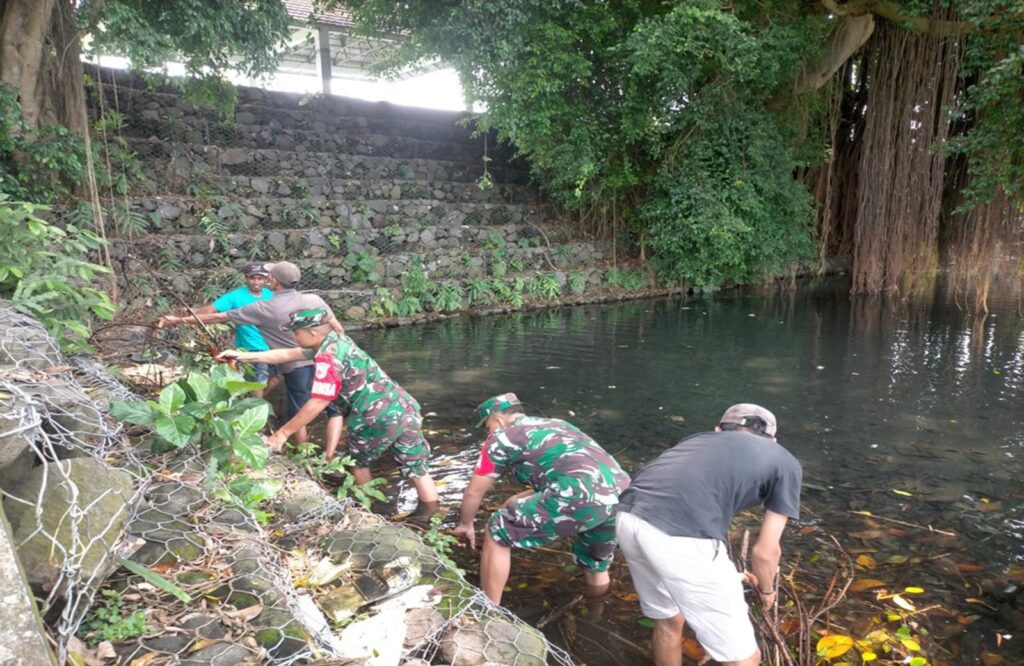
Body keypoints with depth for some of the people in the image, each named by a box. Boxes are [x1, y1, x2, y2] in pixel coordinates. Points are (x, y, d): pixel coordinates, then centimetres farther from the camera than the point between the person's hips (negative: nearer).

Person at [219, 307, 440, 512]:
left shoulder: (329, 359, -15)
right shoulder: (335, 341, 12)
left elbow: (316, 405, -16)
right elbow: (289, 355, 19)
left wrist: (283, 433, -6)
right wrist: (244, 356, 21)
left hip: (379, 419, -8)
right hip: (404, 409, 8)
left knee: (359, 461, 20)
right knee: (415, 466, 13)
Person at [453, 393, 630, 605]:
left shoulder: (502, 437, 15)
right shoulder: (556, 425, 34)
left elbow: (474, 492, 24)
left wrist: (465, 525, 43)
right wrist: (522, 499, 53)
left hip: (580, 498, -7)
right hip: (621, 497, 7)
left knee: (497, 533, 13)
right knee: (596, 566, 32)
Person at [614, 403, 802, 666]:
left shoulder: (701, 438, 34)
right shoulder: (785, 463, 21)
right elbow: (765, 551, 19)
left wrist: (730, 575, 56)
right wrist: (767, 588, 43)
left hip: (628, 520, 7)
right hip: (681, 539, -6)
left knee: (668, 622, 33)